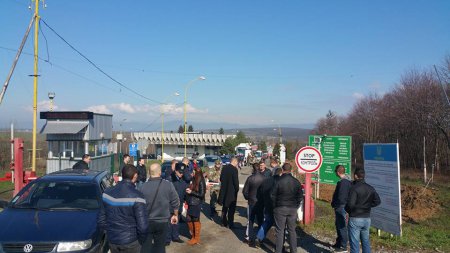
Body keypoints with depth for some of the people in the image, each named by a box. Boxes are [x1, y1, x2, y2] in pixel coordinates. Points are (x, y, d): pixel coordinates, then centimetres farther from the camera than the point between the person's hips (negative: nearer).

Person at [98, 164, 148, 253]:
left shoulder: (107, 193, -2)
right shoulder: (137, 196, -19)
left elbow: (101, 220, 5)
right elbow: (142, 226, -20)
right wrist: (140, 240, -2)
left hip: (112, 240, 5)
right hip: (130, 242, -5)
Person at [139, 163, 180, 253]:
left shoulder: (143, 186, -13)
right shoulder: (168, 185, -11)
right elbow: (175, 202, -4)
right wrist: (175, 215, 14)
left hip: (146, 222, 0)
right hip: (162, 222, 0)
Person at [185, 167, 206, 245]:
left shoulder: (201, 182, -14)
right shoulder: (194, 180, 5)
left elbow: (202, 194, -15)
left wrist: (191, 192, -14)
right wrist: (188, 190, -5)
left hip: (196, 204, -7)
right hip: (191, 203, 7)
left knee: (196, 220, 5)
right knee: (189, 220, 10)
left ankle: (196, 239, 19)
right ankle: (193, 236, 29)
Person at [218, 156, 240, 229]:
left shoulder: (224, 168, 1)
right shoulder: (234, 169, -18)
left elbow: (221, 179, 8)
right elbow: (236, 181, -18)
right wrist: (237, 189, -4)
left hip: (224, 191, 6)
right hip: (232, 192, -6)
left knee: (224, 208, 18)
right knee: (231, 209, 5)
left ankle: (224, 222, 25)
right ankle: (230, 224, 8)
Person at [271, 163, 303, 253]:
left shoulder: (279, 181, -13)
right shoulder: (296, 182, -2)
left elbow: (273, 195, -8)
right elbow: (300, 197, 3)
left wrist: (275, 205, 7)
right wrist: (296, 206, 14)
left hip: (280, 209, -3)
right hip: (293, 209, 3)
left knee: (279, 231, 5)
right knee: (292, 230, 14)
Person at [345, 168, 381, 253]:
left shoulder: (354, 188, -17)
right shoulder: (370, 188, 5)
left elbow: (350, 204, -23)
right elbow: (377, 201, 5)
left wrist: (347, 210, -4)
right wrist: (367, 206, 10)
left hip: (355, 219, -6)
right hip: (367, 219, 6)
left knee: (354, 243, 1)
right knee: (366, 241, 18)